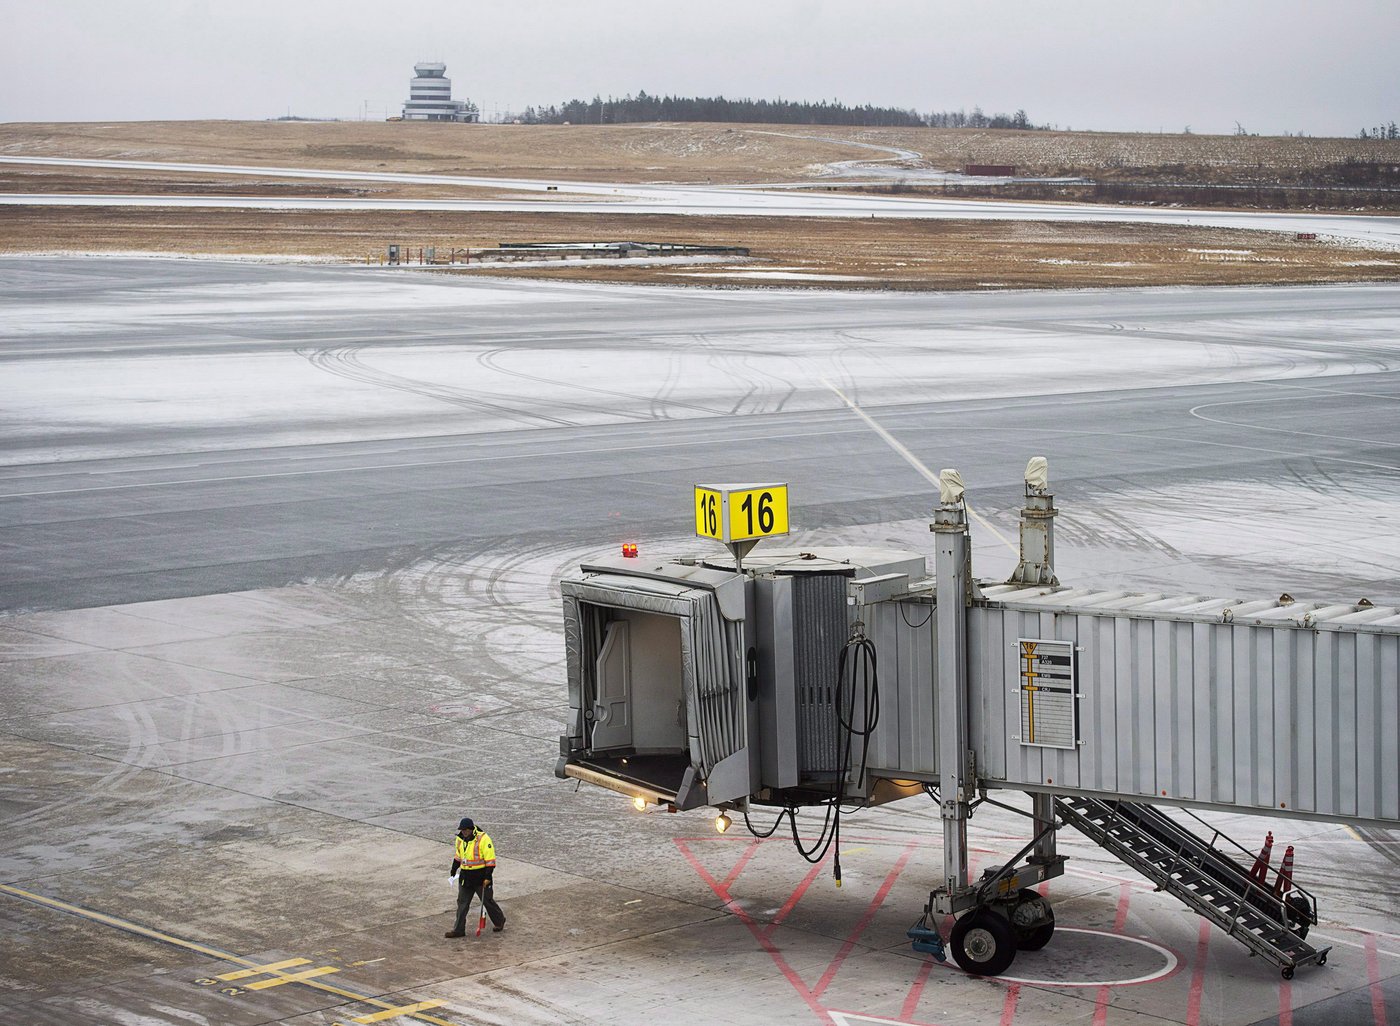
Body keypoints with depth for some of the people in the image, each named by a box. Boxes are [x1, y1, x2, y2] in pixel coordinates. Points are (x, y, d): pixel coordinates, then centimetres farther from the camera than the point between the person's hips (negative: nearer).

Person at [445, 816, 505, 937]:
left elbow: (490, 859, -17)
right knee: (462, 903, 6)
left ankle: (499, 922, 28)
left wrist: (487, 877, -19)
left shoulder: (483, 839, -18)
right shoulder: (460, 840, 5)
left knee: (487, 900, 7)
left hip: (480, 877, -6)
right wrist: (453, 872, 22)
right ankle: (458, 930, 12)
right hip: (465, 877, 6)